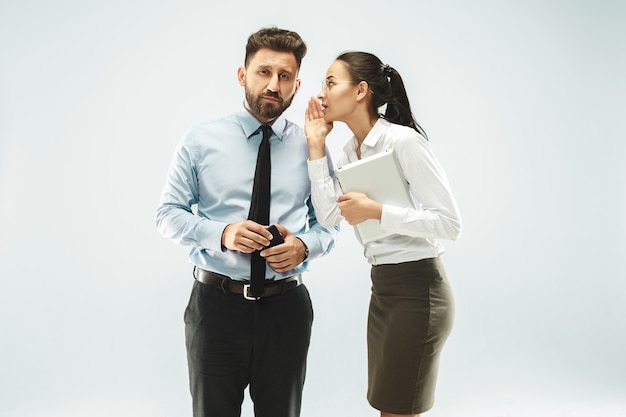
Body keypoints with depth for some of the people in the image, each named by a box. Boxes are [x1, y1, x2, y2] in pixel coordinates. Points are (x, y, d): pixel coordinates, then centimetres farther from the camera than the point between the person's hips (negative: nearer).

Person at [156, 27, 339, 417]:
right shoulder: (201, 140, -1)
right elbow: (168, 214, -1)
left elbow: (329, 221, 7)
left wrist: (305, 246, -15)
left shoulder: (311, 145, 2)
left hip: (287, 307, 2)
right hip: (216, 302, -1)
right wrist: (222, 234, -18)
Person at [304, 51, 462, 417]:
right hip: (383, 287, 9)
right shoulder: (351, 150, 9)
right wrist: (317, 146, -3)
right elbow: (329, 216, -3)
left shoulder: (403, 141, -17)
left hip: (417, 290, -9)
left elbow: (450, 223, -19)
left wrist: (376, 211, -23)